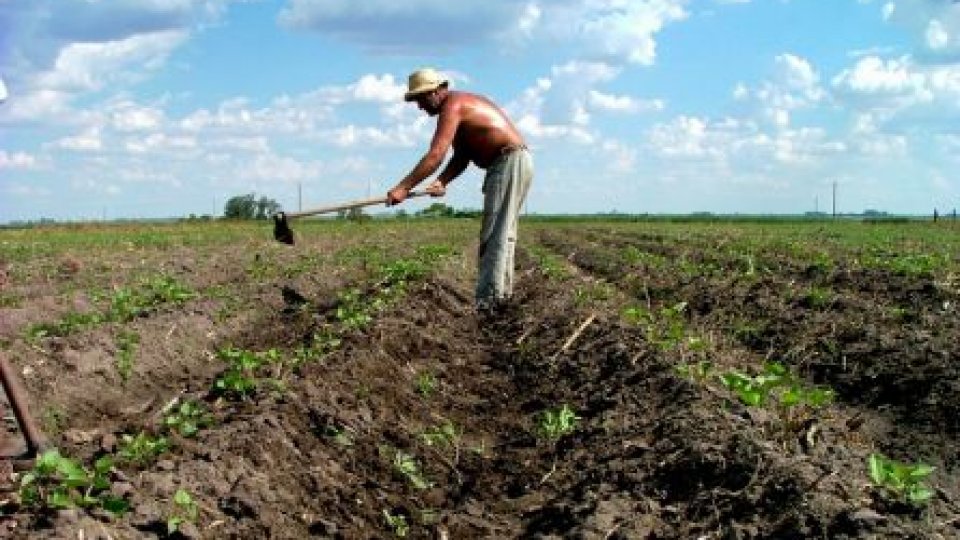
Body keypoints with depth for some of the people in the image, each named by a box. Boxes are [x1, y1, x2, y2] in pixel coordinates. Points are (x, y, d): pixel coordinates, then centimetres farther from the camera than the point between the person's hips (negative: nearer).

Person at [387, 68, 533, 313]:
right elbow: (461, 157, 9)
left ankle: (488, 301, -13)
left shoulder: (452, 106, -15)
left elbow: (435, 155, -25)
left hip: (510, 162, -11)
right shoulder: (460, 104, 16)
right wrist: (442, 182, -7)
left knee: (494, 235, -11)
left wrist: (402, 188, -26)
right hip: (512, 163, 11)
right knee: (502, 233, 14)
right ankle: (502, 293, 19)